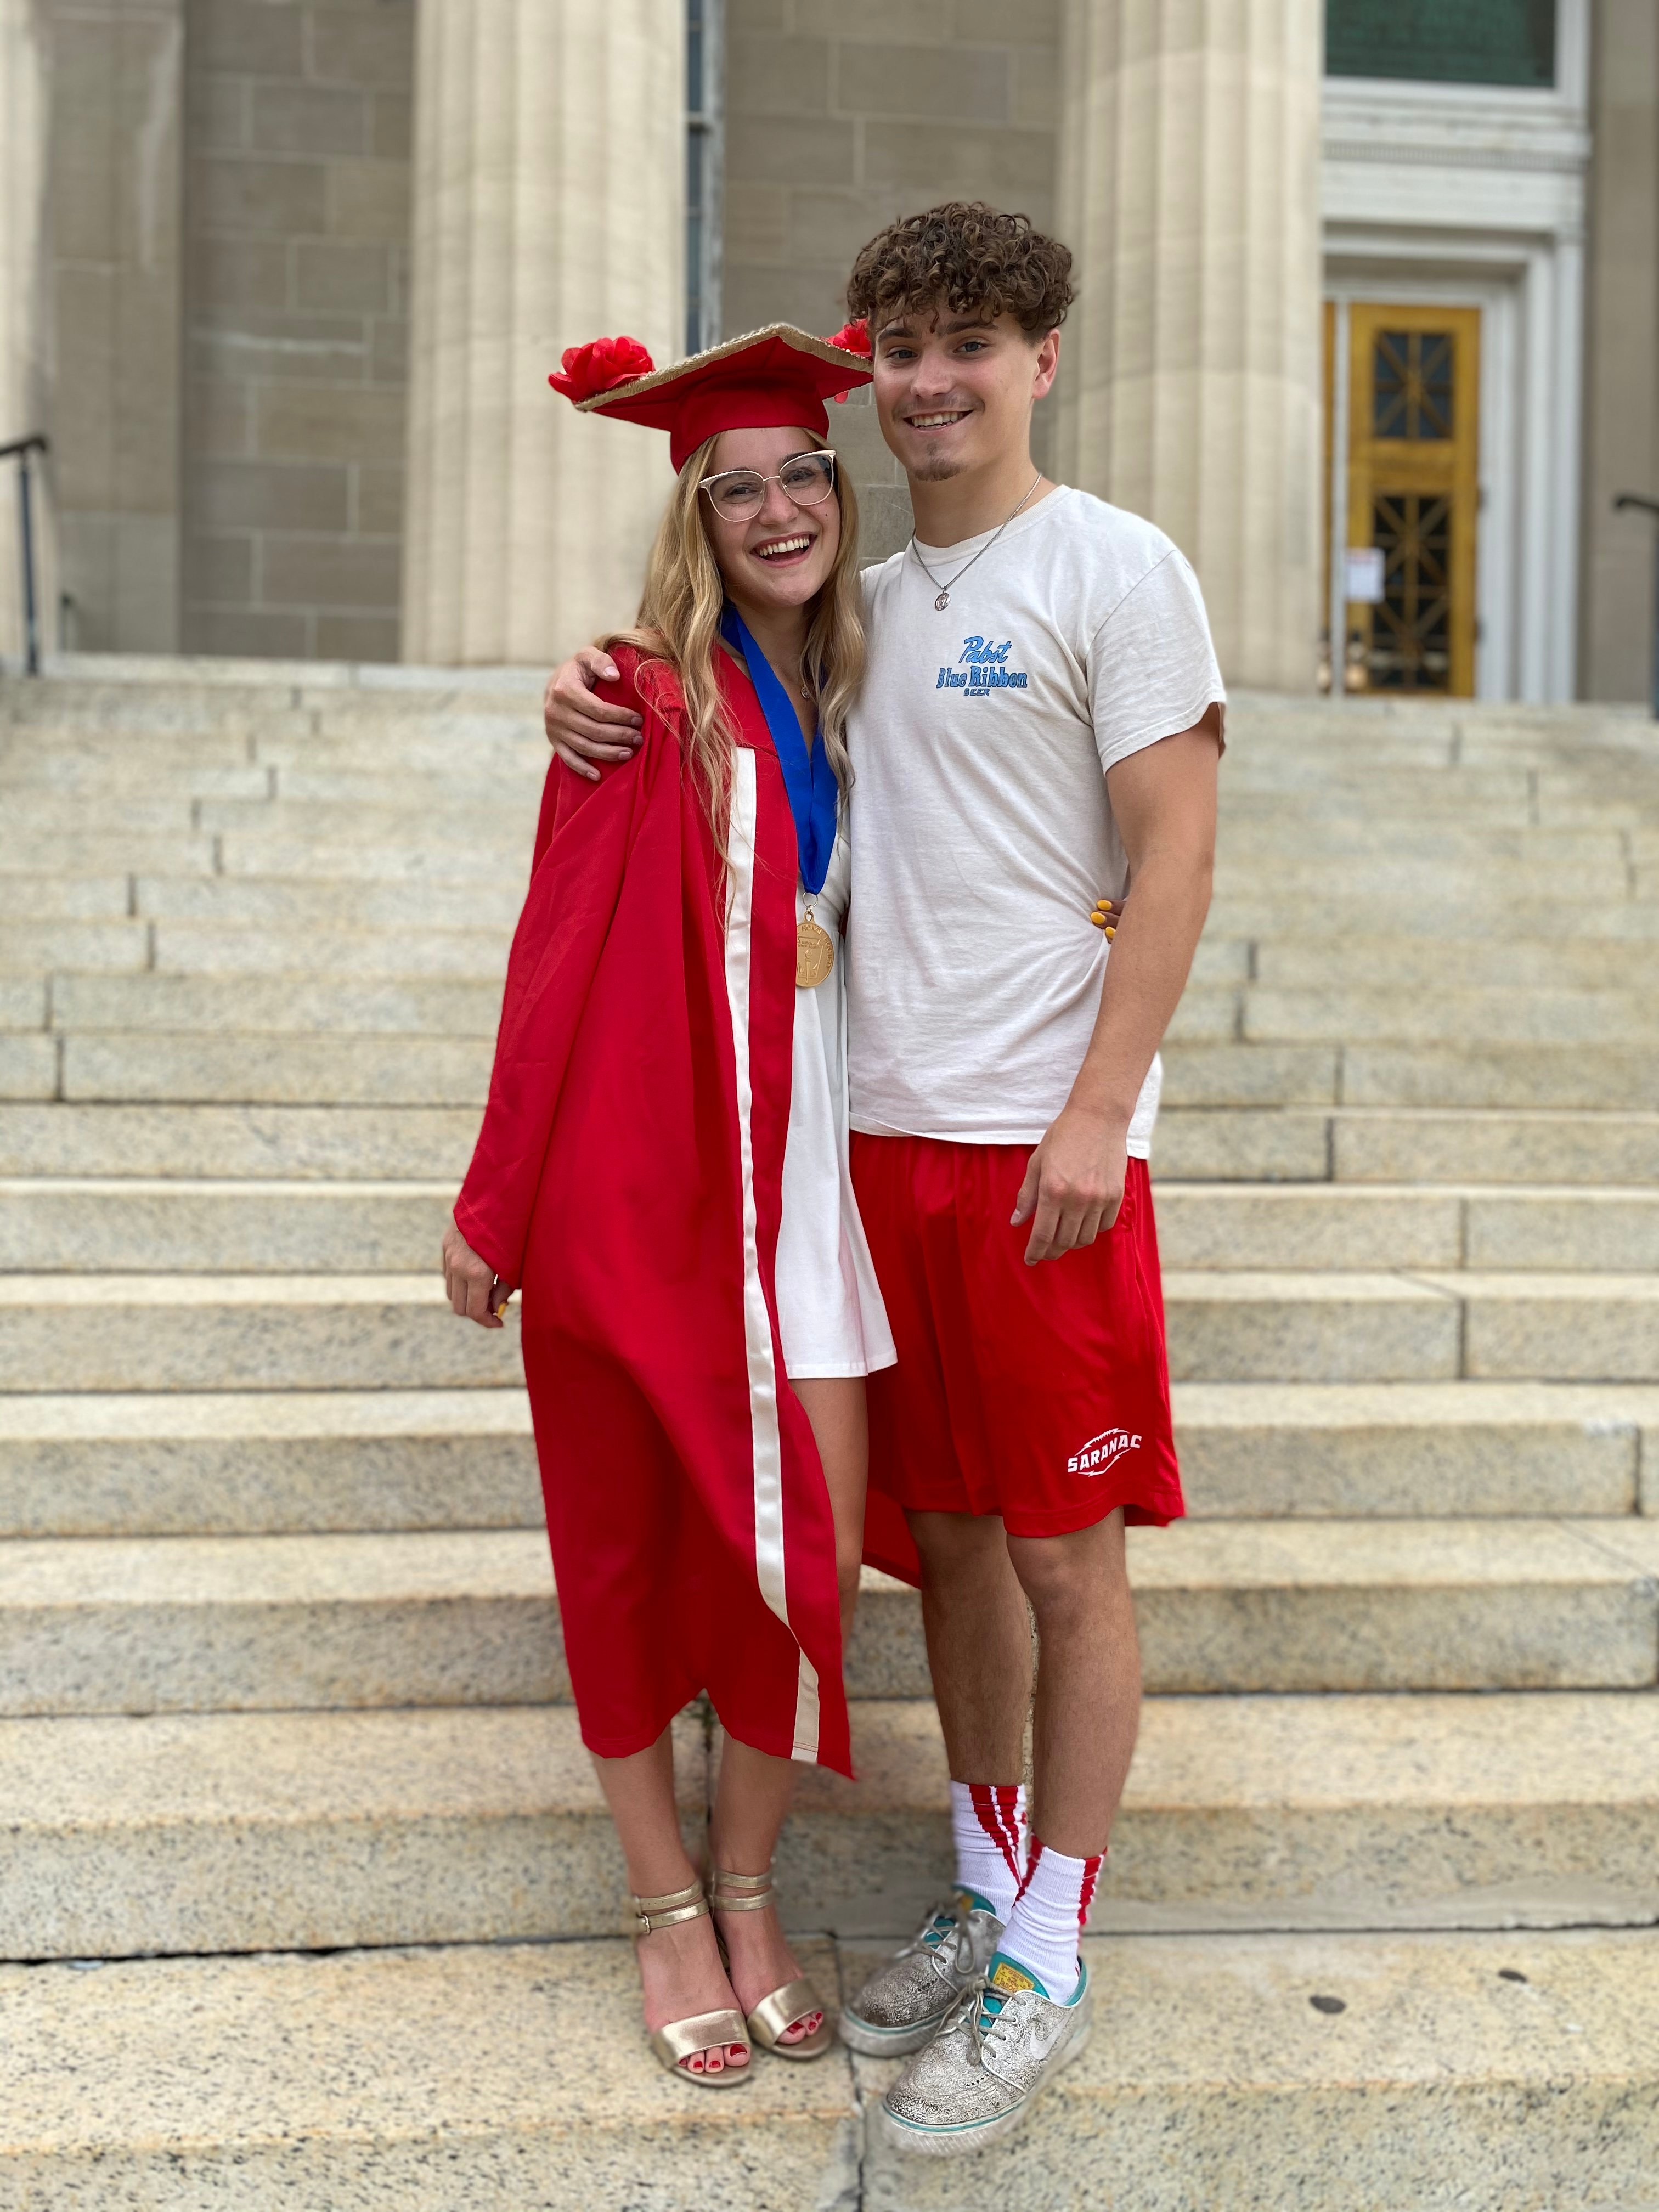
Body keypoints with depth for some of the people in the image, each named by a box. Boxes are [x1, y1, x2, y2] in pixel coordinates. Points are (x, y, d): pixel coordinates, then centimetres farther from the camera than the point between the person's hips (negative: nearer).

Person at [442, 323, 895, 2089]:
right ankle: (665, 1910, 26)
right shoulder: (649, 700, -6)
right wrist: (496, 1205, -4)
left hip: (802, 1160, 5)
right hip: (646, 1166, -4)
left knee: (811, 1547, 2)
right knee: (641, 1540, 7)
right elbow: (560, 955, -6)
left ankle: (745, 1887, 25)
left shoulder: (844, 702, 10)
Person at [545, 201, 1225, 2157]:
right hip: (884, 1121, 6)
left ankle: (1046, 1972, 16)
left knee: (1065, 1559, 2)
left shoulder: (1116, 570, -3)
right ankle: (988, 1895, 30)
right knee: (948, 1530, 14)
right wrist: (599, 698, 4)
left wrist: (1096, 1115, -16)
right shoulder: (872, 601, 15)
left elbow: (1175, 855, -9)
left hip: (1041, 1141, -6)